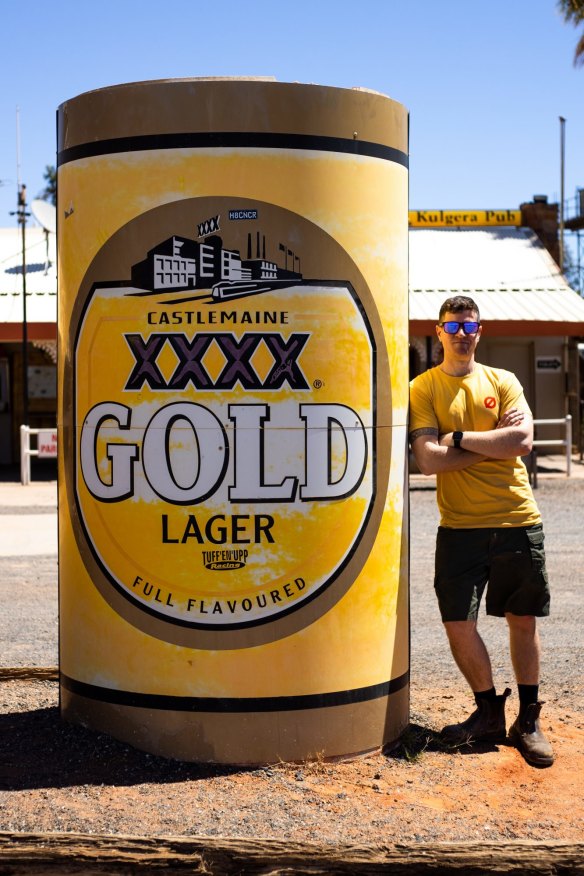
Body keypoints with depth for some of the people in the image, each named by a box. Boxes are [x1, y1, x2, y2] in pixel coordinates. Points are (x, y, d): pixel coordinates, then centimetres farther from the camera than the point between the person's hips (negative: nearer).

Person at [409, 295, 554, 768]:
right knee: (458, 624, -2)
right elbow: (429, 460, -12)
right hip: (460, 528, -1)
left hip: (518, 522, 1)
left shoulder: (504, 381, 7)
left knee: (523, 620, 8)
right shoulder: (423, 388, 1)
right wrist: (496, 441, -8)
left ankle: (529, 720, 23)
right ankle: (489, 712, 21)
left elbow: (523, 441, -9)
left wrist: (460, 437, -11)